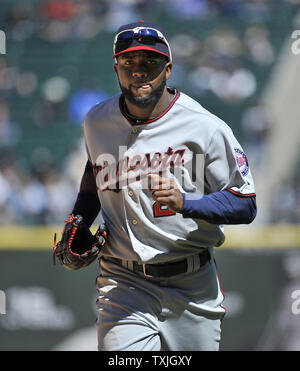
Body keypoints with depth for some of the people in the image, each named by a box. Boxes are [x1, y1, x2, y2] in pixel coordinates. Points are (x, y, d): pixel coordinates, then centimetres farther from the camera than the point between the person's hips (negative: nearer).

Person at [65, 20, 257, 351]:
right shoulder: (97, 122, 4)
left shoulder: (206, 127, -9)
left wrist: (184, 202, -25)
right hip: (123, 284, 1)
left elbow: (246, 205, -9)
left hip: (193, 288, -1)